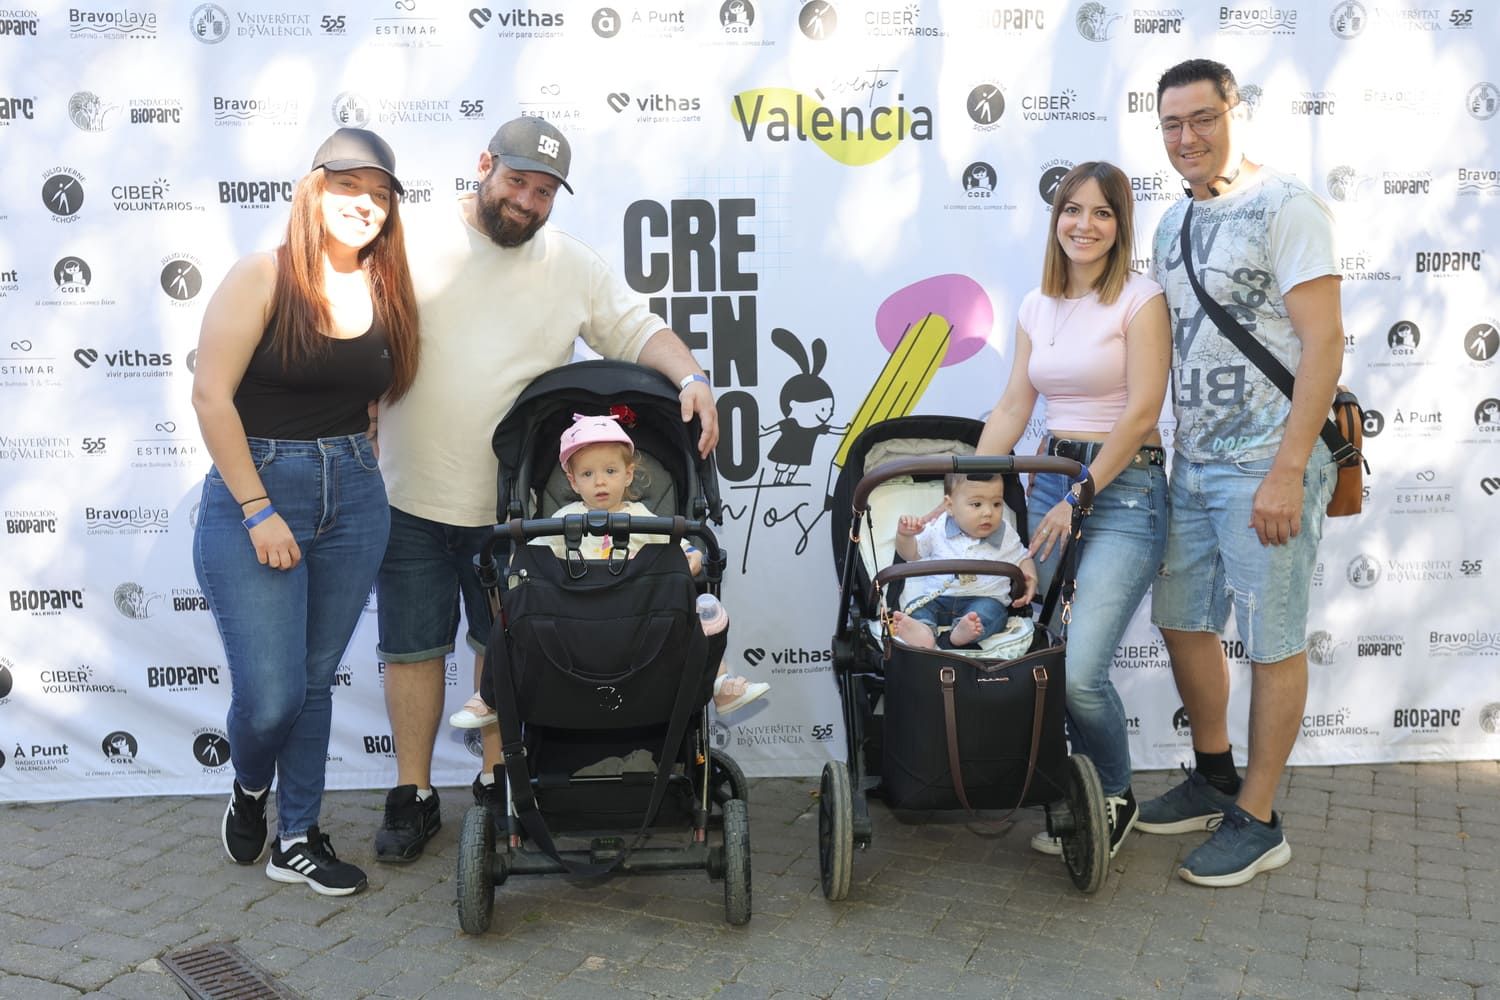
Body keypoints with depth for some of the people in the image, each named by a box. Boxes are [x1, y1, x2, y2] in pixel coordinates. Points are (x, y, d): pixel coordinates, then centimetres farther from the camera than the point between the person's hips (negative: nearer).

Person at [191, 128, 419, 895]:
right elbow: (211, 394, -14)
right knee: (270, 694, -6)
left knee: (316, 680, 12)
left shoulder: (387, 291, 5)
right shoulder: (263, 277, -9)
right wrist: (258, 510, -16)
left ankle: (298, 839, 26)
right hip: (254, 491, -4)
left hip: (354, 499, 5)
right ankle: (249, 790, 28)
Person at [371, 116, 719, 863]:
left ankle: (498, 782, 31)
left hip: (513, 504, 2)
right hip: (411, 496, -1)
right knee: (412, 647, 8)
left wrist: (691, 377, -15)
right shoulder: (413, 246, -3)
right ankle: (413, 794, 23)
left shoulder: (571, 266, 4)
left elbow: (637, 328, 4)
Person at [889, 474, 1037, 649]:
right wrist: (904, 535, -9)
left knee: (991, 609, -33)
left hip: (984, 599, -1)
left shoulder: (1007, 538, 7)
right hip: (937, 598, 1)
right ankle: (923, 630, -57)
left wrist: (1030, 577, -1)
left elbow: (1023, 559, 21)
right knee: (916, 606, -26)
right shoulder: (937, 530, 5)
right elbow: (910, 553, 13)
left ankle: (961, 633, -61)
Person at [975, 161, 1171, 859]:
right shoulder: (1037, 306, 13)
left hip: (1123, 488, -6)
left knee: (1079, 669, -16)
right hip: (1051, 483, 6)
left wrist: (1079, 499, -11)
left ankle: (1114, 798, 10)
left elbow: (1141, 413, -11)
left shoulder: (1140, 299, -5)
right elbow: (1012, 409, 12)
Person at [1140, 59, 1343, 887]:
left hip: (1265, 467, -8)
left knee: (1272, 641, 1)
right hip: (1192, 465, 8)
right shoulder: (1172, 226, 13)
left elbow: (1323, 343, -15)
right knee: (1183, 623, 15)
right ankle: (1215, 779, 33)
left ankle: (1257, 821, 13)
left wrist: (1287, 471, -20)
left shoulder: (1284, 208, -9)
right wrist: (1175, 448, 13)